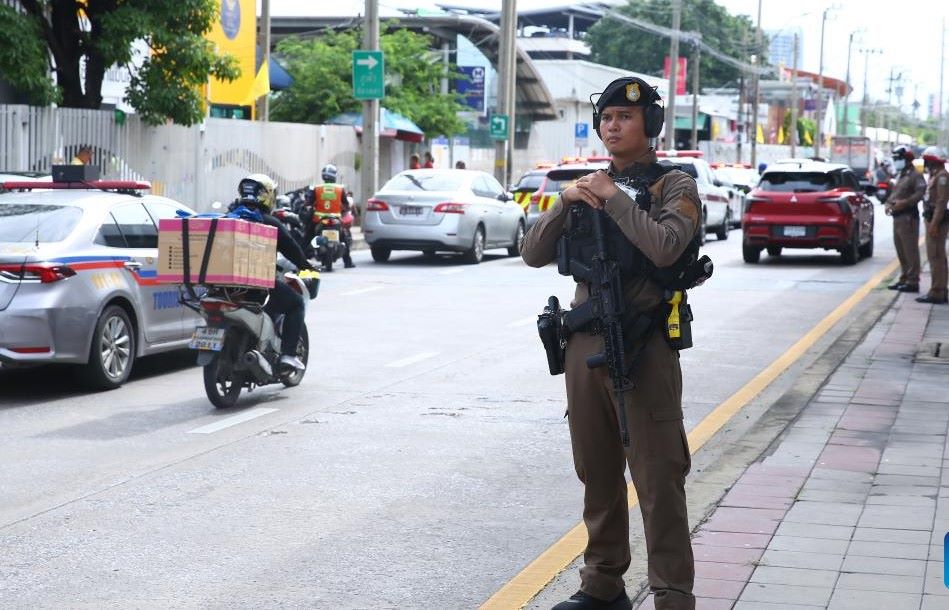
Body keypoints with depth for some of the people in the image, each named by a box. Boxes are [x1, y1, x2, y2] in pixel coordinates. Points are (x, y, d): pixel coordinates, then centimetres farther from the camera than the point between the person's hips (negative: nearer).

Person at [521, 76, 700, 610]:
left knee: (658, 478, -5)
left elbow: (666, 247, -22)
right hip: (586, 343, 6)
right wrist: (565, 202, -7)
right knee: (597, 475, 13)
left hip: (644, 345, -6)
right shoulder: (589, 186, 14)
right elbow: (534, 255, 7)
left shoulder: (673, 185, -2)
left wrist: (614, 198, -15)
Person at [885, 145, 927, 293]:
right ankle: (904, 278, 22)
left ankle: (913, 281, -7)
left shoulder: (915, 176, -10)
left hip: (908, 217, -10)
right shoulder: (900, 176, 20)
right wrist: (888, 202, 6)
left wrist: (904, 203, -27)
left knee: (911, 250, -8)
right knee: (901, 251, 14)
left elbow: (920, 193, -23)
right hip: (897, 217, 10)